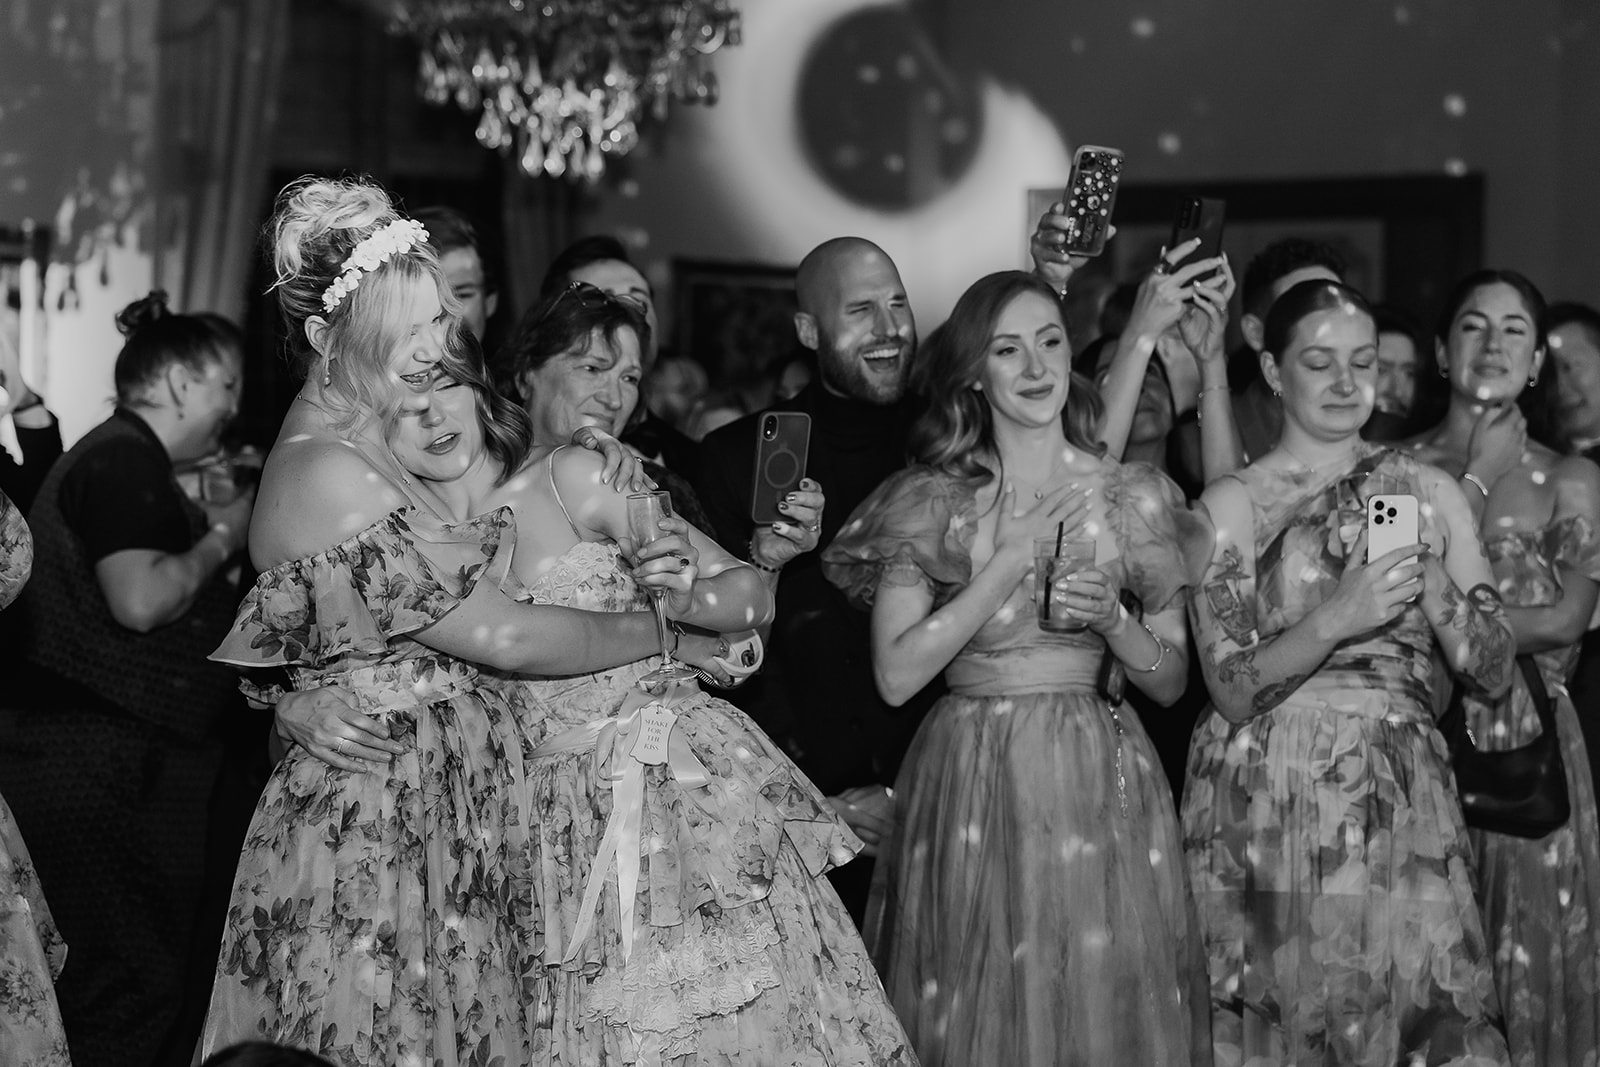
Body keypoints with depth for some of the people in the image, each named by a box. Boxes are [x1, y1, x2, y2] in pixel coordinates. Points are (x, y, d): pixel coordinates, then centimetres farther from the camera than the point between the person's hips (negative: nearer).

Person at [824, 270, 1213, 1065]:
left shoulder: (1135, 497, 4)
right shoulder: (927, 500, 1)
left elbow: (1172, 681, 8)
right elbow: (895, 675, -8)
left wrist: (1111, 619, -11)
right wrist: (1009, 563, -11)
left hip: (1100, 789, 1)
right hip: (968, 787, -1)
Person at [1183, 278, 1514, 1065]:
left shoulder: (1430, 492, 9)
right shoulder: (1231, 504, 1)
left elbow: (1494, 670, 7)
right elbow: (1233, 691, -6)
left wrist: (1433, 585, -11)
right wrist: (1336, 620, -21)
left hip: (1403, 808, 2)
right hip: (1265, 814, -2)